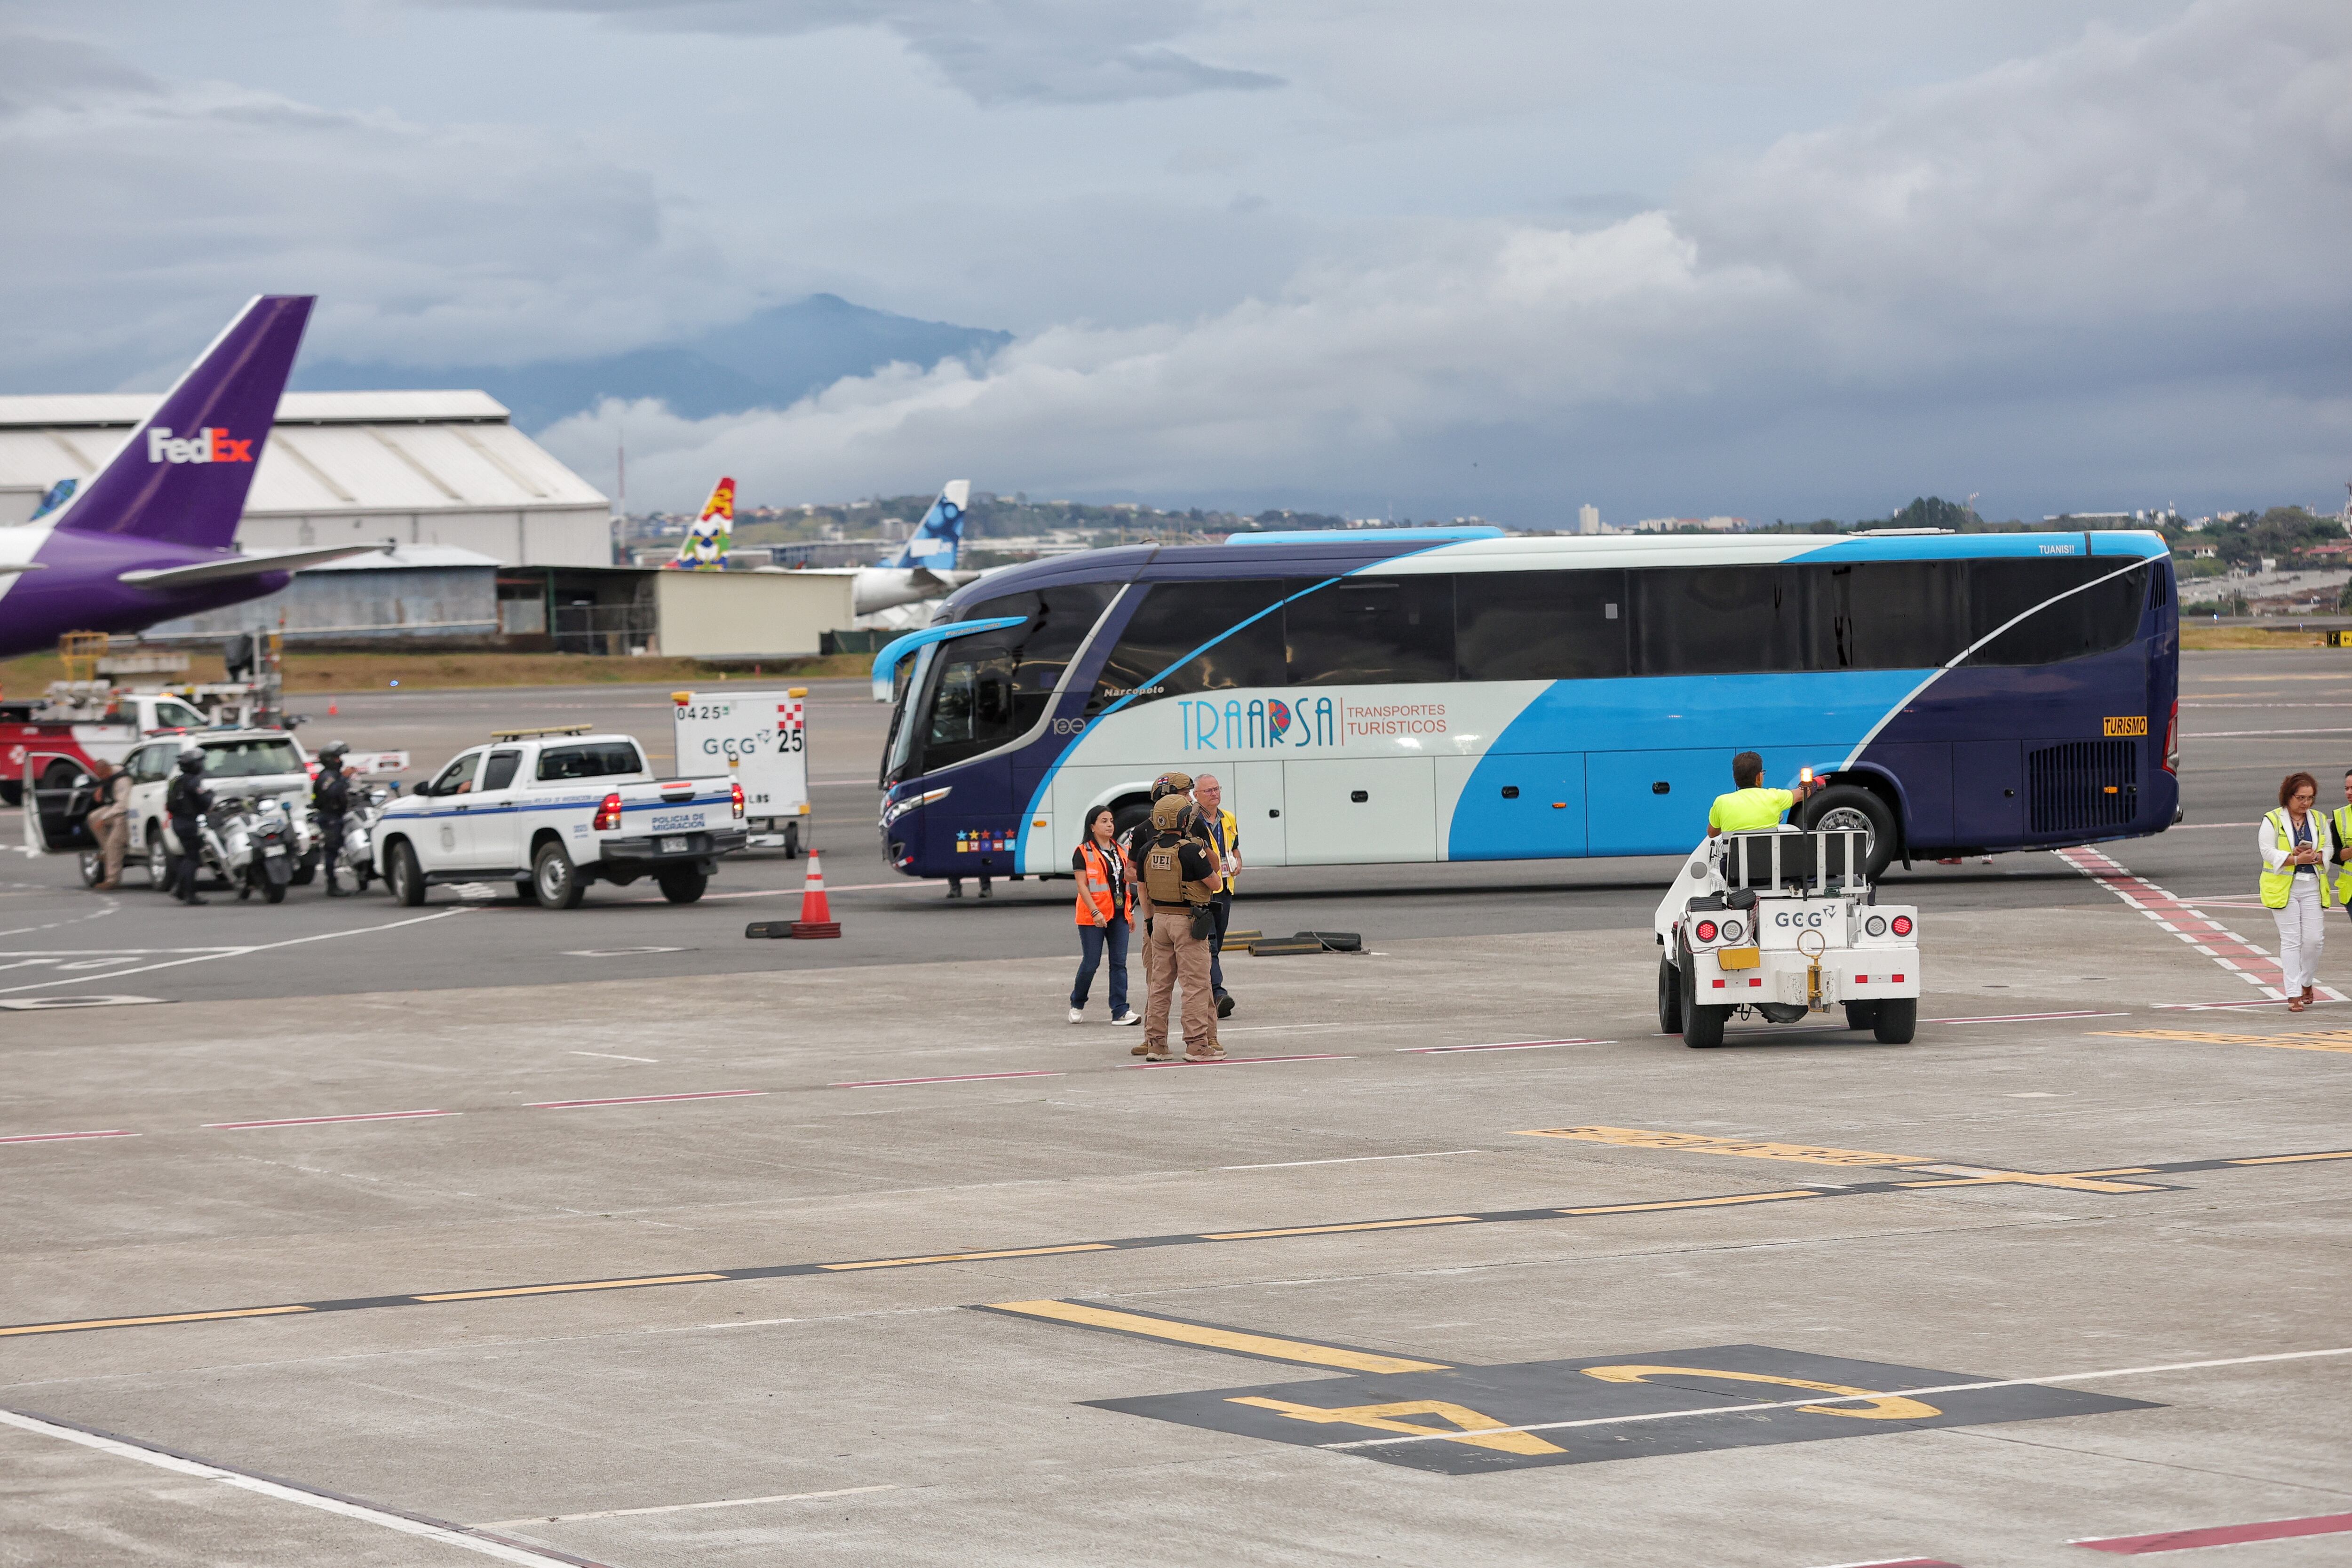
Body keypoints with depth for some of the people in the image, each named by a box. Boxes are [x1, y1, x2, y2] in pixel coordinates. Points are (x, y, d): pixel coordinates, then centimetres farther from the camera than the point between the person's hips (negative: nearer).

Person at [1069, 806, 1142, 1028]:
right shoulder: (1083, 852, -5)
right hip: (1093, 916, -5)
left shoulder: (1120, 851, 14)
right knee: (1091, 963, 0)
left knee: (1119, 963, -1)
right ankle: (1077, 1004, 21)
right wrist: (1095, 912, -19)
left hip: (1119, 915, 5)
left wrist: (1130, 911, 17)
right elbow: (1082, 886, -10)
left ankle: (1120, 1011, -3)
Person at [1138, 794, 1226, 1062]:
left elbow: (1144, 889, 13)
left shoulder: (1149, 850, 4)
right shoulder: (1190, 850, -16)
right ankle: (1198, 1045, -5)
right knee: (1196, 984, -2)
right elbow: (1215, 884, -9)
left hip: (1159, 918, 6)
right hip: (1188, 920, -6)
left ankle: (1155, 1043, 13)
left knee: (1160, 984, 12)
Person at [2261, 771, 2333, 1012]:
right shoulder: (2273, 821, -2)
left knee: (2313, 938, -3)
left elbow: (2329, 848, 11)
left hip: (2313, 887, 3)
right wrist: (2296, 859, -21)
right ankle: (2294, 994, -3)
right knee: (2291, 940, -4)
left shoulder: (2319, 820, 11)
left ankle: (2306, 983, 22)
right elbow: (2268, 851, -10)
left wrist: (2316, 856, -11)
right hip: (2283, 888, -3)